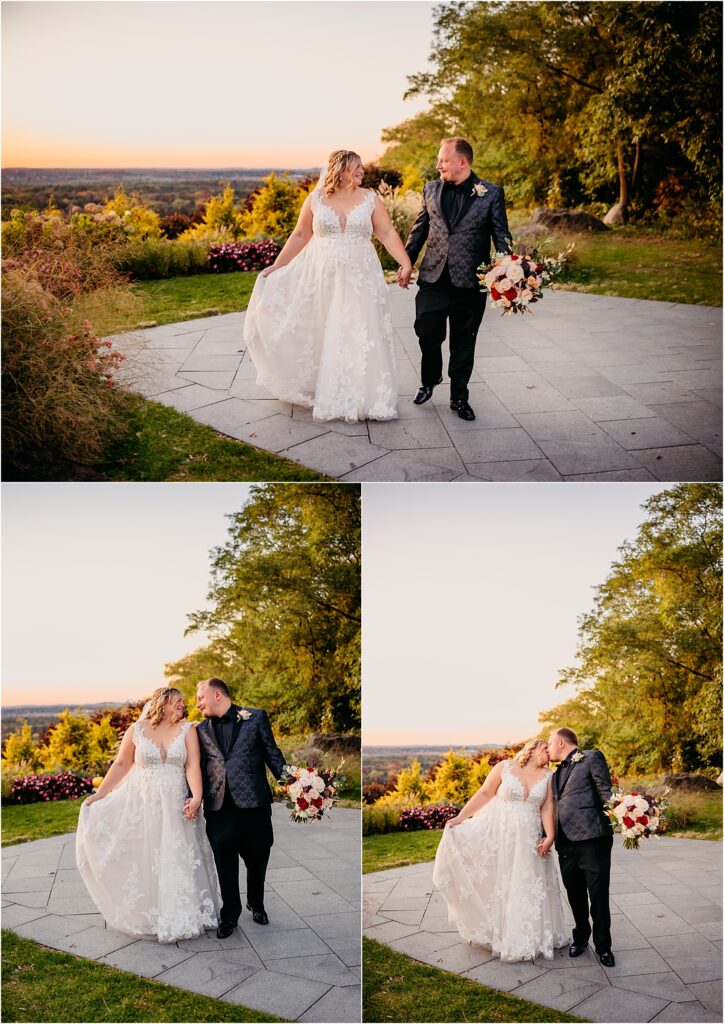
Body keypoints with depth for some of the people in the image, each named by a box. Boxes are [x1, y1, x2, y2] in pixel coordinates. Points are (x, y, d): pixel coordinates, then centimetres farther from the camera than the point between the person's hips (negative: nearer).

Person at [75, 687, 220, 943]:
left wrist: (197, 797, -24)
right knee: (143, 861, 7)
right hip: (142, 806, 0)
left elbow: (193, 765, -10)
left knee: (179, 862, 4)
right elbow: (121, 764, 5)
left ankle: (180, 917, 18)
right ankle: (144, 914, 22)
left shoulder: (187, 730, -2)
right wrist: (98, 795, 4)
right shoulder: (137, 730, -2)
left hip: (176, 807, 0)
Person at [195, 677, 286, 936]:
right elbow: (200, 769, 12)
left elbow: (272, 755, 2)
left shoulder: (255, 717, 2)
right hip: (219, 808, 2)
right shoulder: (202, 730, 11)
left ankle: (257, 905, 35)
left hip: (253, 805, -2)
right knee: (225, 866, 5)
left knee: (257, 861, 11)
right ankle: (229, 916, 21)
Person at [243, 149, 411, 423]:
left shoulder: (370, 199, 1)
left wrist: (406, 263, -14)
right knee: (319, 335, 8)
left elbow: (387, 233, -3)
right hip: (321, 277, 0)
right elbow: (300, 235, 6)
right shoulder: (316, 199, 1)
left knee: (359, 336, 0)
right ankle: (314, 388, 26)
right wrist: (276, 267, 5)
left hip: (359, 280, 0)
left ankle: (360, 397, 11)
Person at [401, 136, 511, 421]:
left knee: (463, 343, 8)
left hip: (470, 283, -2)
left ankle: (459, 397, 21)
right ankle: (429, 381, 29)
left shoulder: (491, 193, -1)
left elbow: (501, 236, -1)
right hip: (433, 279, 2)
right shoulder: (431, 190, 8)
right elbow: (418, 230, 16)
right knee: (427, 334, 1)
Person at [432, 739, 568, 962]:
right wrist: (460, 817, -7)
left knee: (528, 888, 6)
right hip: (499, 836, -2)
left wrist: (549, 836, -14)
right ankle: (496, 933, 21)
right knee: (496, 883, 5)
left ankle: (528, 938, 20)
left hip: (529, 841, 2)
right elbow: (484, 794, -2)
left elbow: (547, 808, -1)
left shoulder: (547, 776, 3)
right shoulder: (504, 767, -4)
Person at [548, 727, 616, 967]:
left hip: (592, 839, -7)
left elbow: (606, 793, -7)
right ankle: (581, 937, 30)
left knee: (598, 896, -1)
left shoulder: (592, 758, 1)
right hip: (566, 843, 7)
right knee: (575, 895, 13)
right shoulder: (558, 772, 22)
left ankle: (603, 946, 13)